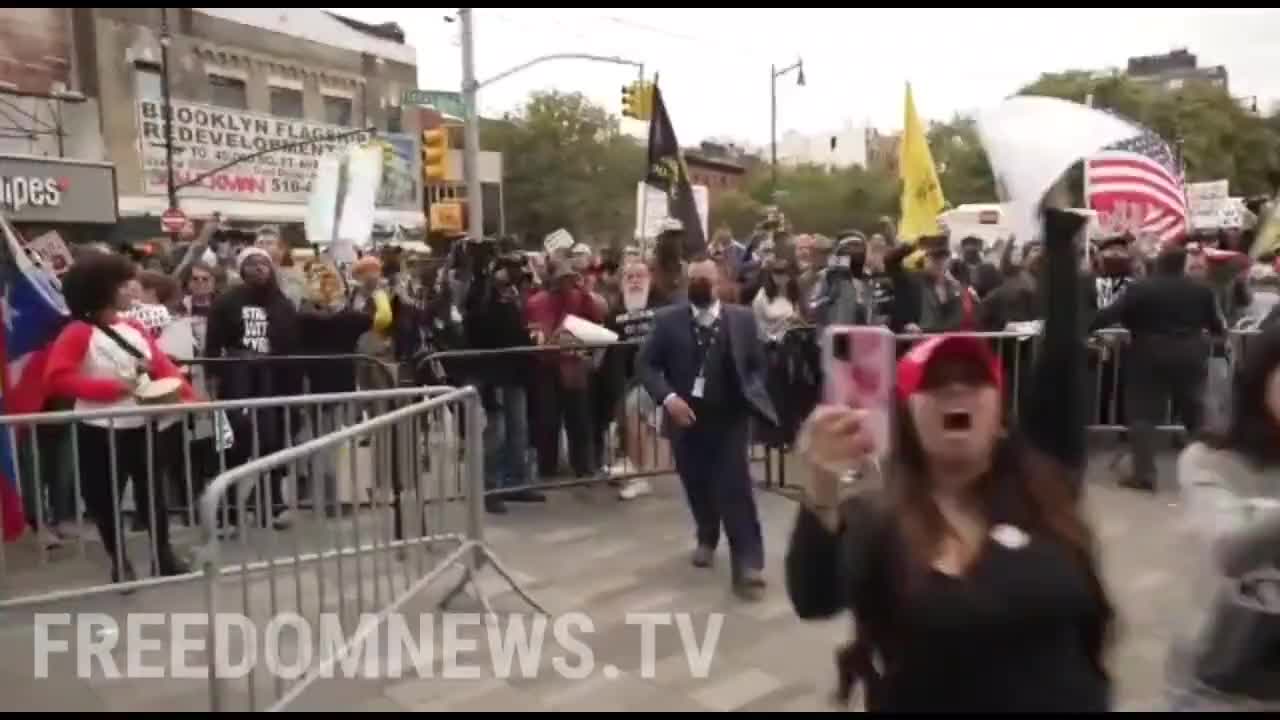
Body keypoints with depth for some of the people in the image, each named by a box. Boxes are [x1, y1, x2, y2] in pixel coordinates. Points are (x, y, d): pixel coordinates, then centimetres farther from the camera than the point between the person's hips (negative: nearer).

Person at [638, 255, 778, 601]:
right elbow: (645, 363, -2)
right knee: (697, 484, 15)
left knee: (735, 489, -7)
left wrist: (751, 395, -6)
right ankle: (707, 538, 42)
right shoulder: (668, 319, -2)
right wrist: (668, 397, -16)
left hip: (729, 417, -1)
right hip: (686, 416, 1)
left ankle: (748, 563, 1)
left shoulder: (742, 318, 1)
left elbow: (757, 364, 10)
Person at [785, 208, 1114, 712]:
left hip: (1067, 701, 2)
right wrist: (822, 493, -47)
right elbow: (813, 601, -31)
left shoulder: (1040, 481, -6)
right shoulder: (874, 518, -13)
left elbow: (1062, 358, -15)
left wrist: (1060, 231, -18)